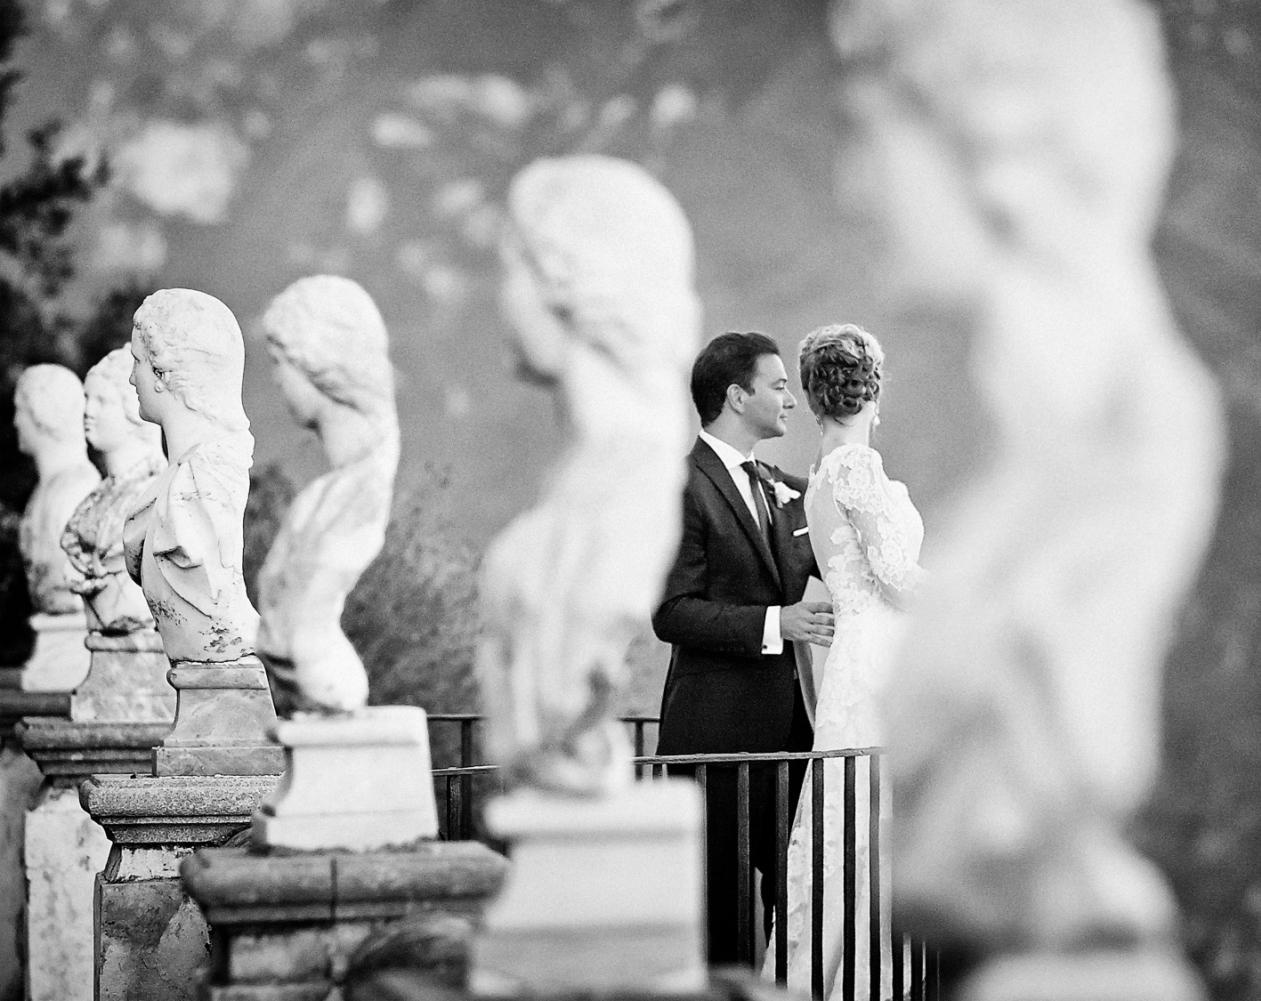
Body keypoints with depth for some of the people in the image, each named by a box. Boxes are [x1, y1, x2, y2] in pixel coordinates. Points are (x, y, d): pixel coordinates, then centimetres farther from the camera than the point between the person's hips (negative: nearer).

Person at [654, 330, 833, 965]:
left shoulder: (782, 489, 16)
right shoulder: (683, 488, -10)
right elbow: (671, 613, -16)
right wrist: (773, 624, -22)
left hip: (787, 719, 8)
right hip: (718, 727, -8)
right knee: (717, 901, -3)